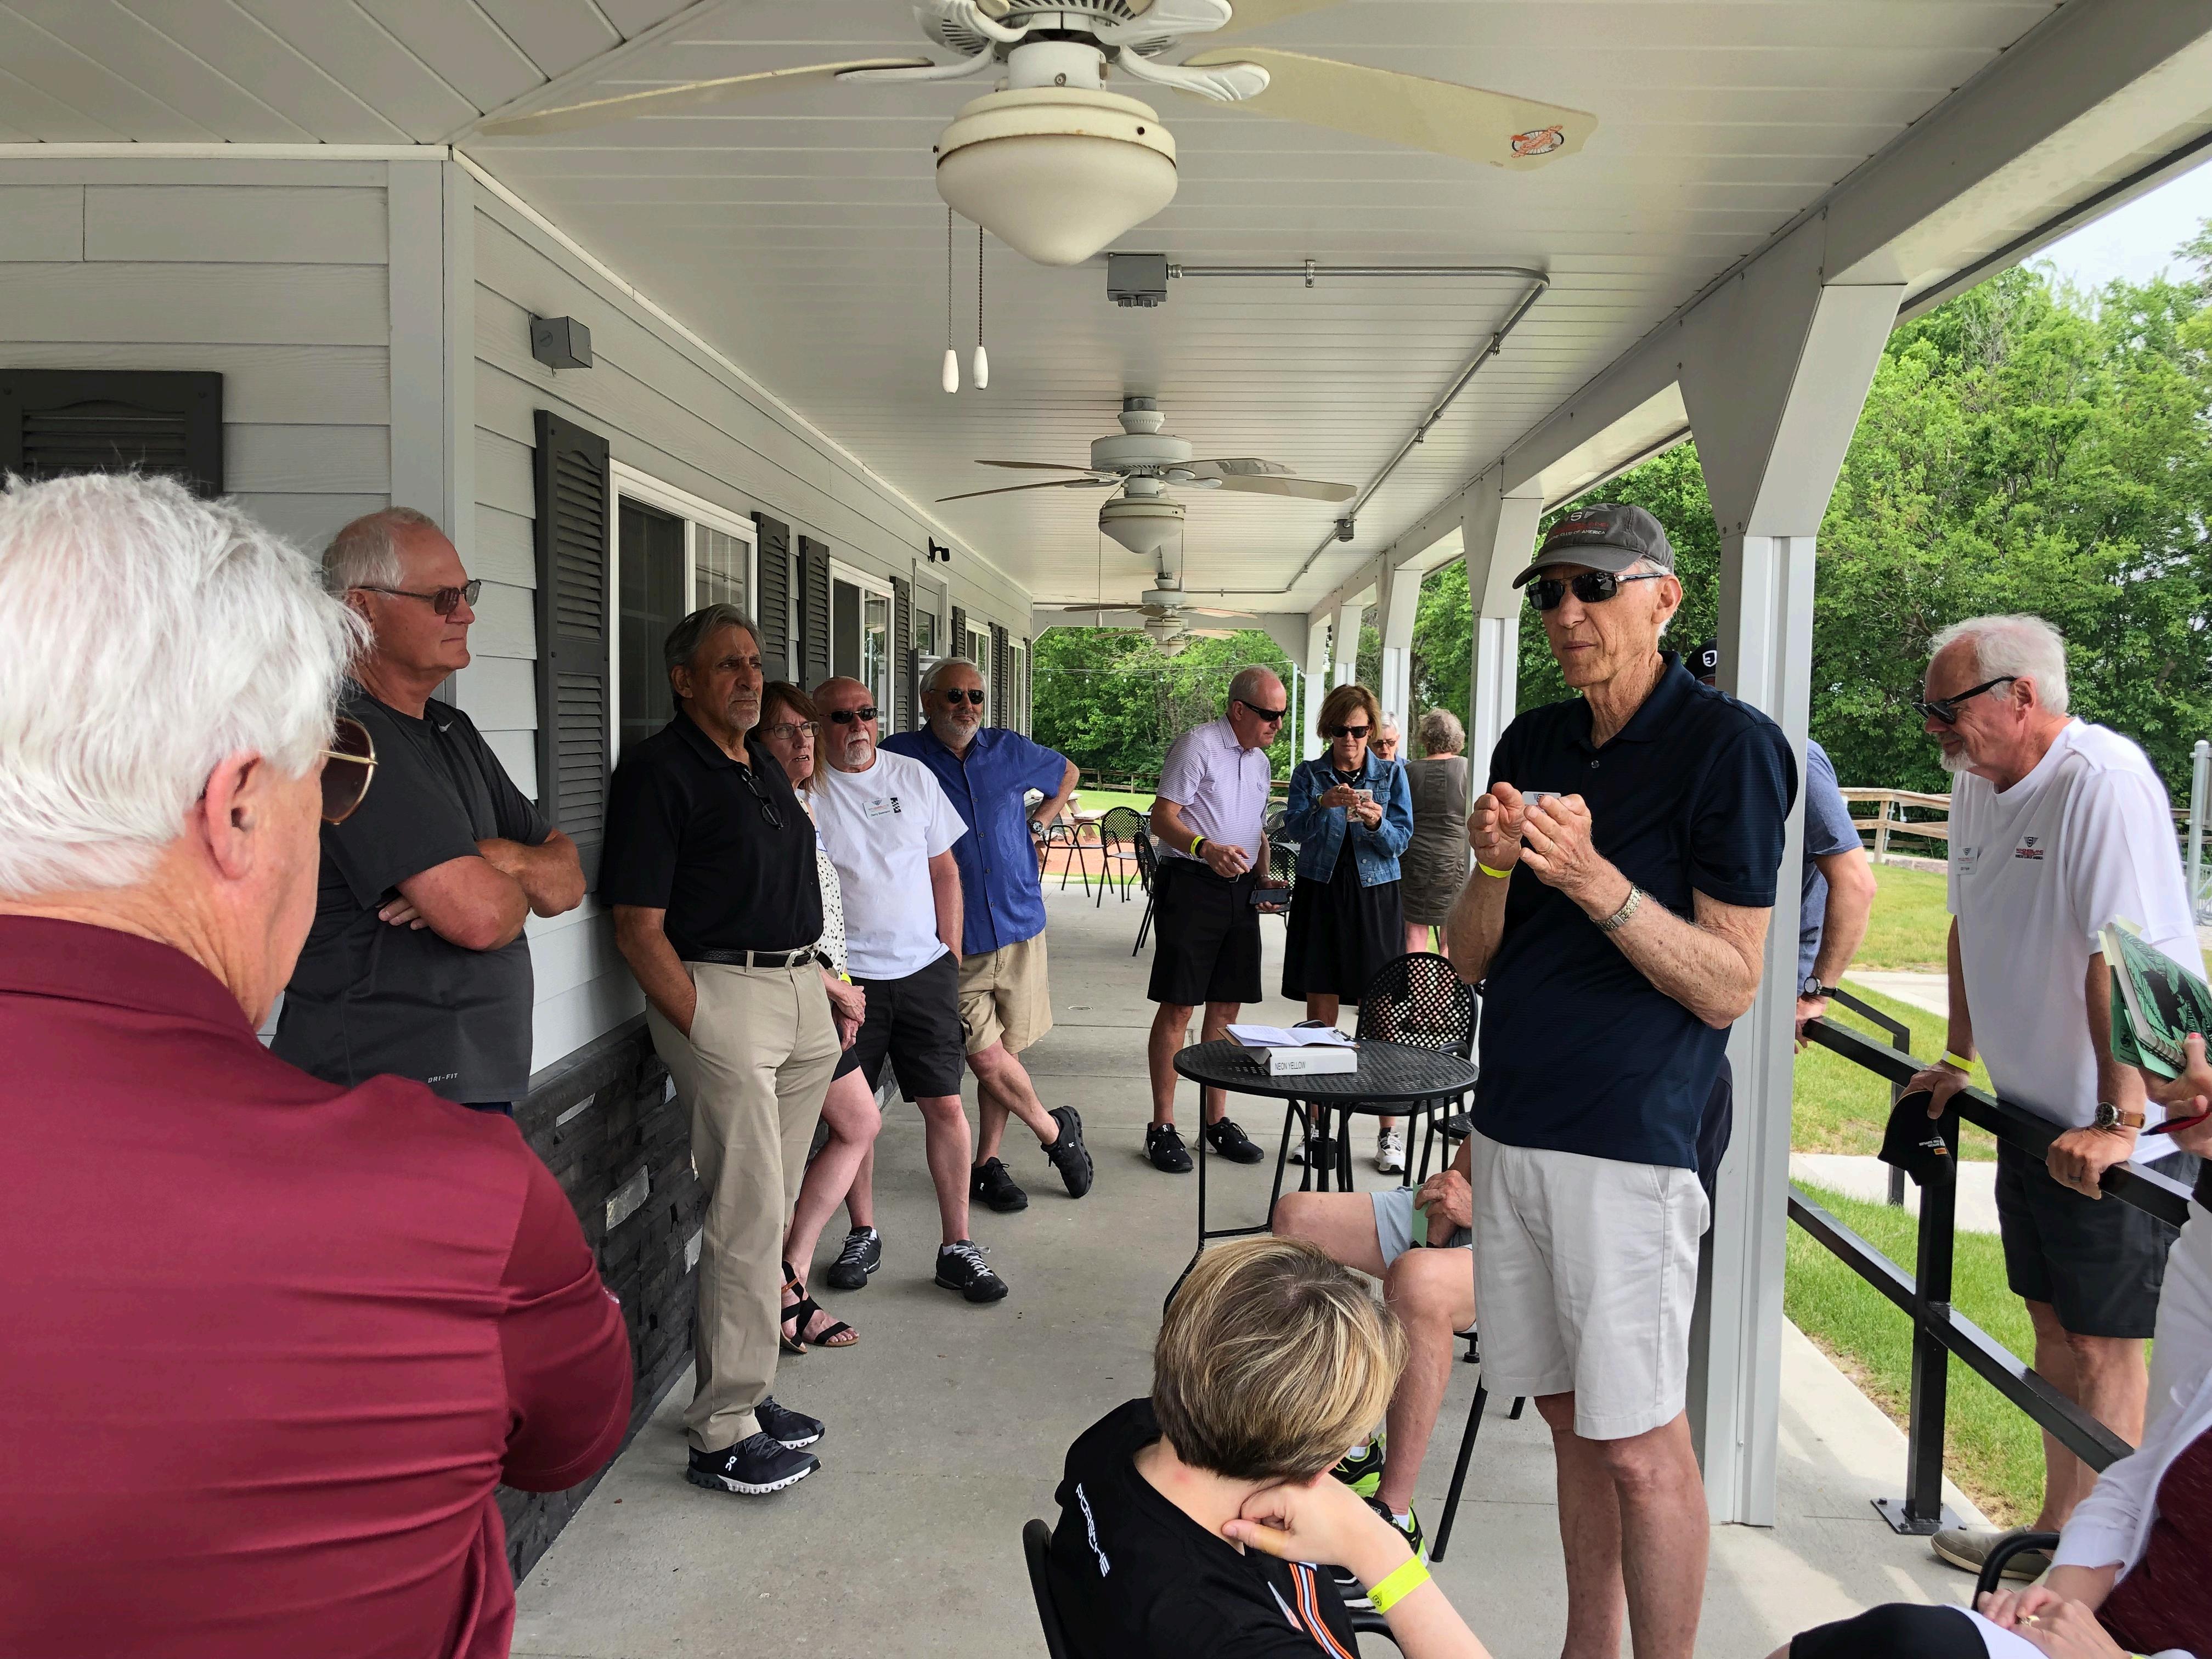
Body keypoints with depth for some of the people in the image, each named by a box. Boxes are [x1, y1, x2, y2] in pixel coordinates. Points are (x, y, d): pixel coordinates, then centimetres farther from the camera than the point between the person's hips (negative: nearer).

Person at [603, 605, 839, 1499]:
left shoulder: (764, 765, 16)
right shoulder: (659, 770, -9)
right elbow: (639, 928, -13)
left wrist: (823, 984, 15)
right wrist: (703, 1032, -18)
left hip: (801, 985, 8)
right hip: (719, 991, -8)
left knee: (766, 1210, 13)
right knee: (749, 1213, -7)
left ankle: (740, 1390, 26)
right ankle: (721, 1434, 5)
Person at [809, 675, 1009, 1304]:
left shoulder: (913, 775, 7)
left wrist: (951, 954, 8)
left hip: (924, 969, 2)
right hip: (846, 976, -2)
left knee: (945, 1105, 0)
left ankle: (957, 1247, 10)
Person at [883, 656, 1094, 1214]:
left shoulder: (1008, 750, 7)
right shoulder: (902, 757, -5)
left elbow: (1067, 772, 27)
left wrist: (1041, 820, 14)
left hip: (1020, 926, 3)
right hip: (956, 939, -3)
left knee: (1005, 1052, 8)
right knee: (987, 1057, -7)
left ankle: (987, 1164, 22)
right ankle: (1055, 1130, 18)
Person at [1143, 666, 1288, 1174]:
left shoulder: (1260, 761, 18)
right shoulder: (1197, 746, -8)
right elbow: (1162, 818, -14)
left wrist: (1263, 878, 13)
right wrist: (1205, 848, -31)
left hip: (1238, 891, 8)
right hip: (1189, 885, -7)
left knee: (1226, 1008, 10)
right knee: (1177, 1008, -5)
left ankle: (1216, 1119, 20)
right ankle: (1162, 1127, 3)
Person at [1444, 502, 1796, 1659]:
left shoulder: (1730, 746, -8)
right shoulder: (1530, 747, 11)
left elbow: (1729, 988, -12)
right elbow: (1471, 961, 10)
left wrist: (1593, 878, -25)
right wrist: (1492, 868, -10)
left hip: (1627, 1145, -6)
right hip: (1511, 1129, 6)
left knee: (1639, 1451, 1)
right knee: (1571, 1418, 16)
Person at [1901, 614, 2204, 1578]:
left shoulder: (2102, 781, -23)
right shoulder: (1977, 784, 5)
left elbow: (2121, 957, -29)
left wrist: (2117, 1124, -31)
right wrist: (1956, 1061, 22)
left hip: (2118, 1133, -8)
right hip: (2032, 1111, 8)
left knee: (2100, 1340, 3)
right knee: (2053, 1324, 17)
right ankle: (2058, 1533, 31)